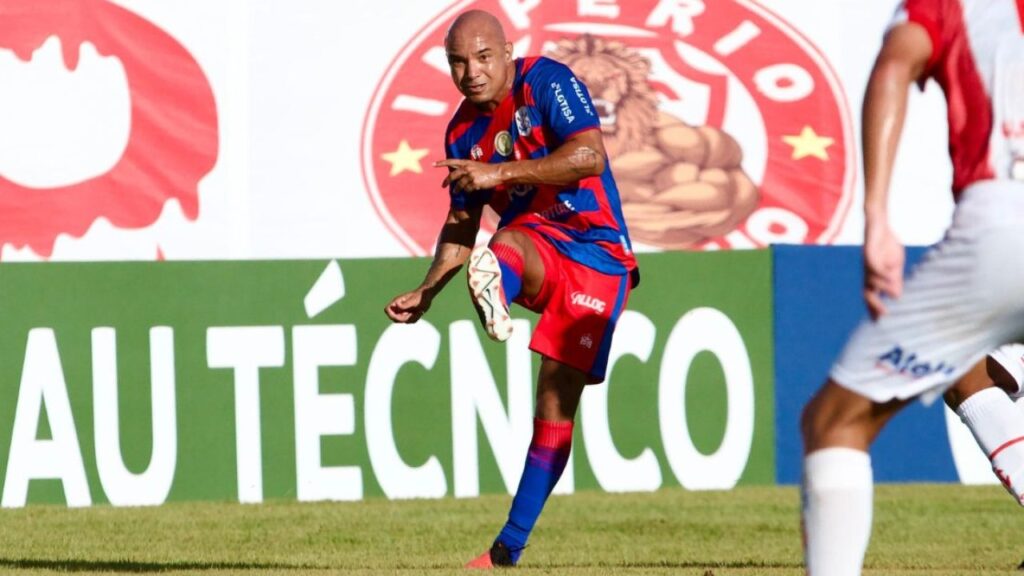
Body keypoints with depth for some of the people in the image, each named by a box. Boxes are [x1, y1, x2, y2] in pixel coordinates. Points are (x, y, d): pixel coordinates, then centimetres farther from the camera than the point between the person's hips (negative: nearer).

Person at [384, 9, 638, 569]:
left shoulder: (546, 81, -11)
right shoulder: (463, 132, 7)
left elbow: (589, 155, -24)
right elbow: (462, 224, 17)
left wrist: (500, 173, -28)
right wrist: (426, 291, 6)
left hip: (596, 254, -4)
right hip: (535, 242, 4)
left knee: (557, 399, -7)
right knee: (505, 243, -34)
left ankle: (511, 543, -1)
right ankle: (493, 292, -71)